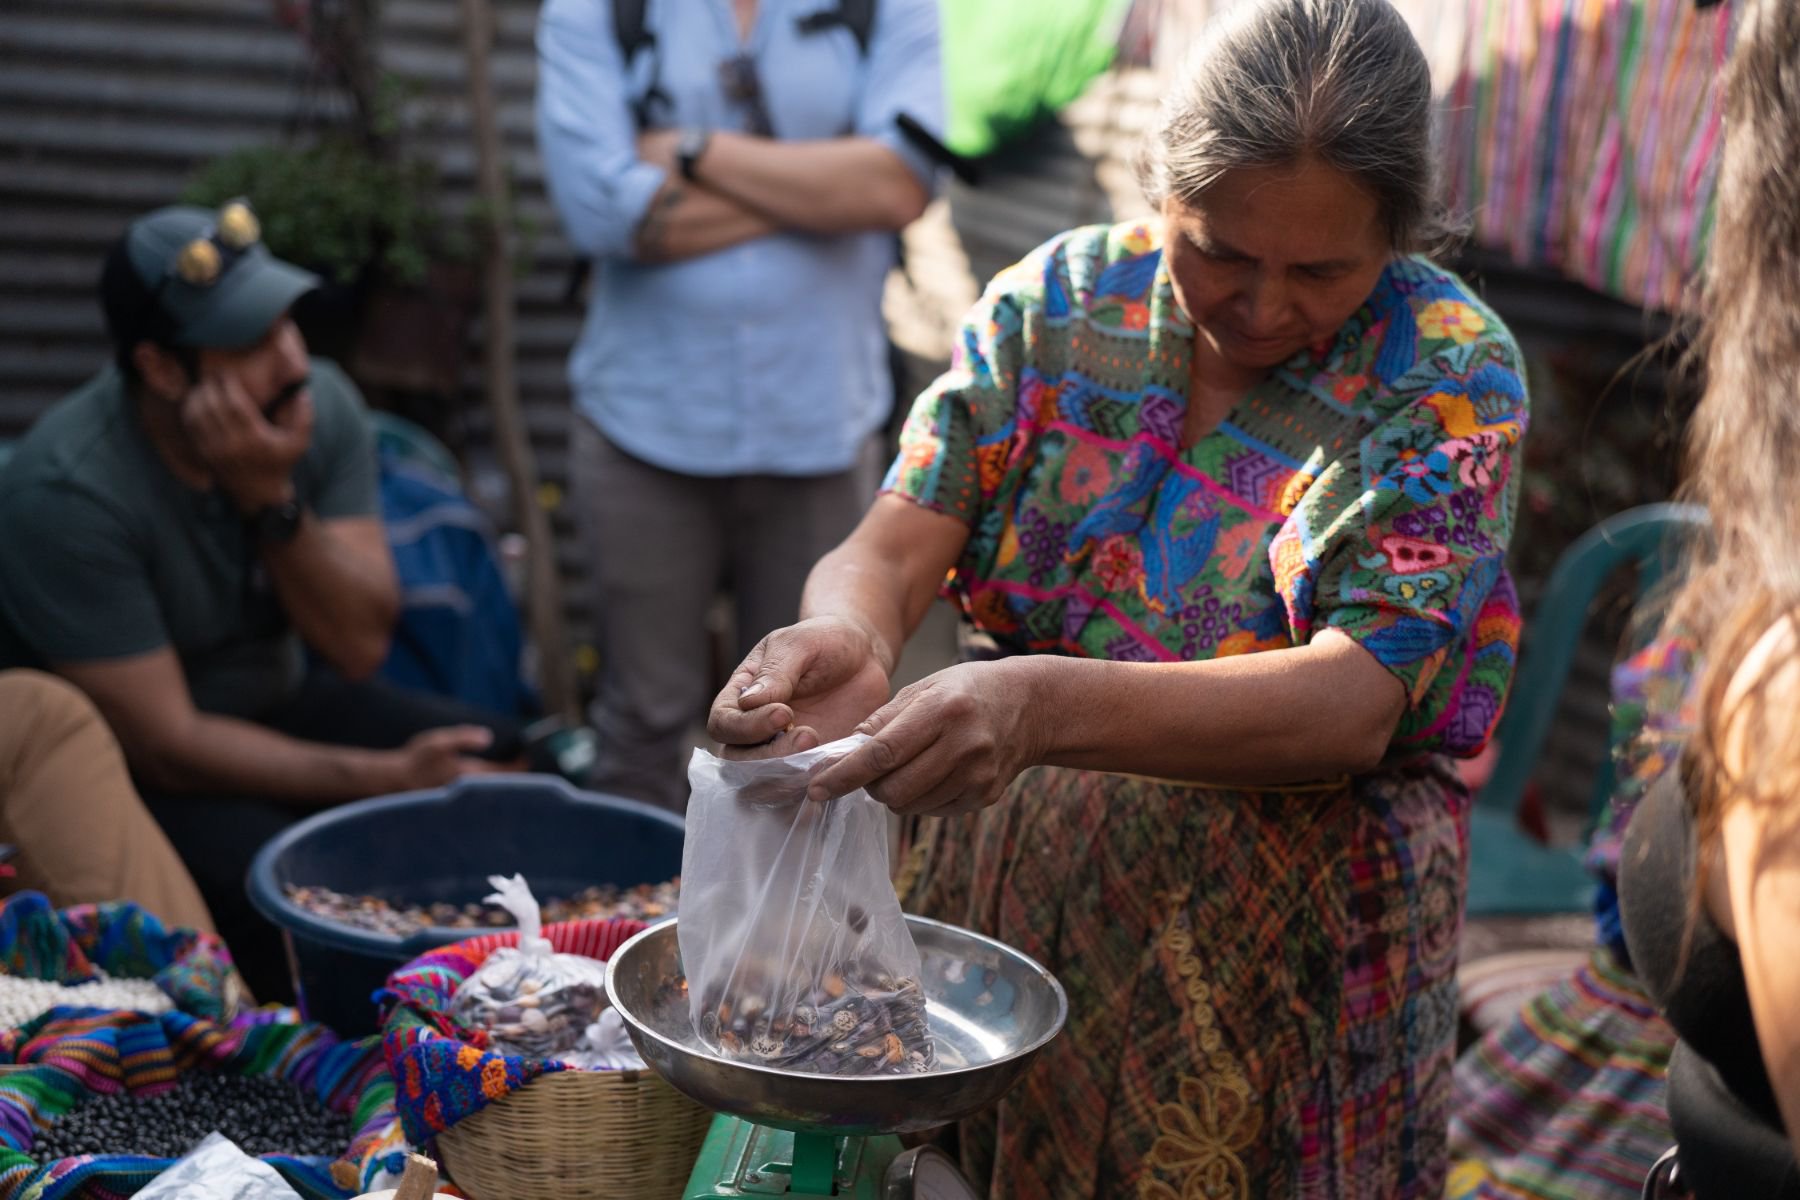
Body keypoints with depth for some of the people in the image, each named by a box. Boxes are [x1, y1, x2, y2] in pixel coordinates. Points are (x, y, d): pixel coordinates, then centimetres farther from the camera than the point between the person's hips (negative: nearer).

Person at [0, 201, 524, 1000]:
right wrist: (382, 779, -28)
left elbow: (360, 647, -14)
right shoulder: (68, 492, -27)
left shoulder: (319, 405, -12)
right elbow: (167, 745, -26)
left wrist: (273, 499, -30)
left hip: (278, 705, 6)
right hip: (126, 764, -5)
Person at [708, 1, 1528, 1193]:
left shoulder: (1449, 370, -12)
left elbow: (1356, 707, -24)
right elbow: (898, 541, -10)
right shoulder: (1059, 298, -3)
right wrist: (848, 638, -35)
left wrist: (1044, 706, -40)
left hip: (1281, 931, -2)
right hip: (1001, 881, 3)